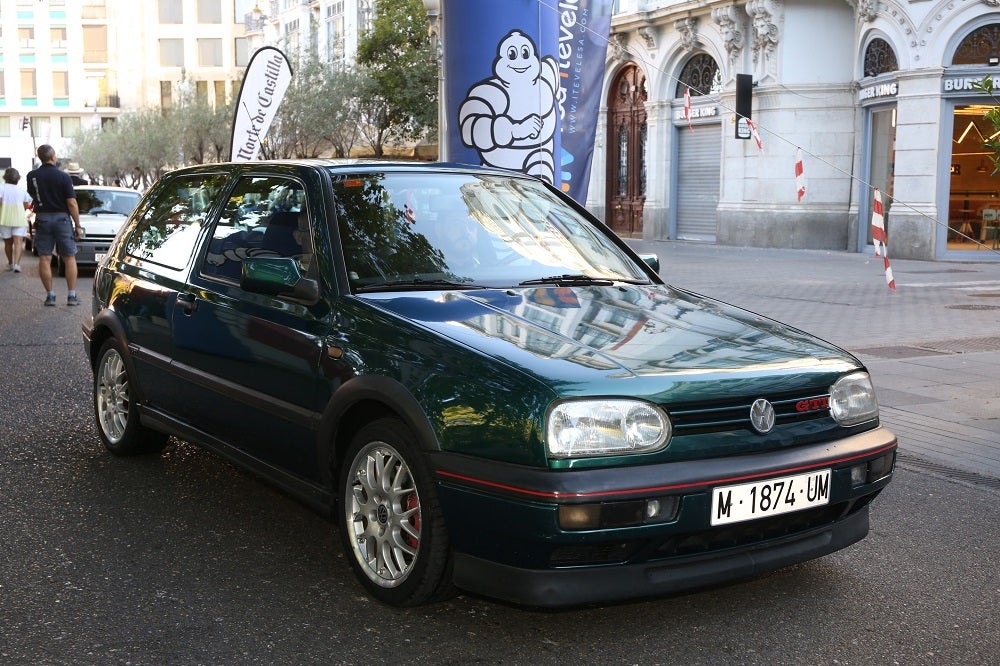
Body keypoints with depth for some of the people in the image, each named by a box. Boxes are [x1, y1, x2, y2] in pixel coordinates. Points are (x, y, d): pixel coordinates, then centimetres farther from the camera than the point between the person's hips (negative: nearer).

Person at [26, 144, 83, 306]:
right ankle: (72, 295, 2)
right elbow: (72, 203, -11)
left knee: (44, 259, 4)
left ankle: (50, 295, 4)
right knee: (69, 258, 5)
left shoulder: (32, 176, -1)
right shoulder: (63, 176, -9)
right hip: (62, 218, -2)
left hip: (42, 218, 2)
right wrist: (78, 225, -6)